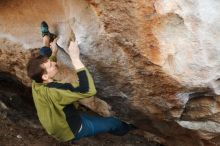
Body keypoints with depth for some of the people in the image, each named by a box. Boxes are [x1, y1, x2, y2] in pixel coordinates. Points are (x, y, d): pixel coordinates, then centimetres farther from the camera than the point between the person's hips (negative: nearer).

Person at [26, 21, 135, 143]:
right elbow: (88, 90, -51)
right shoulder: (53, 91, -43)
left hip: (56, 124, 7)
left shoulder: (36, 83, -16)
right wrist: (75, 58, -51)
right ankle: (127, 130, 45)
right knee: (113, 123, 15)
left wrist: (53, 53, -1)